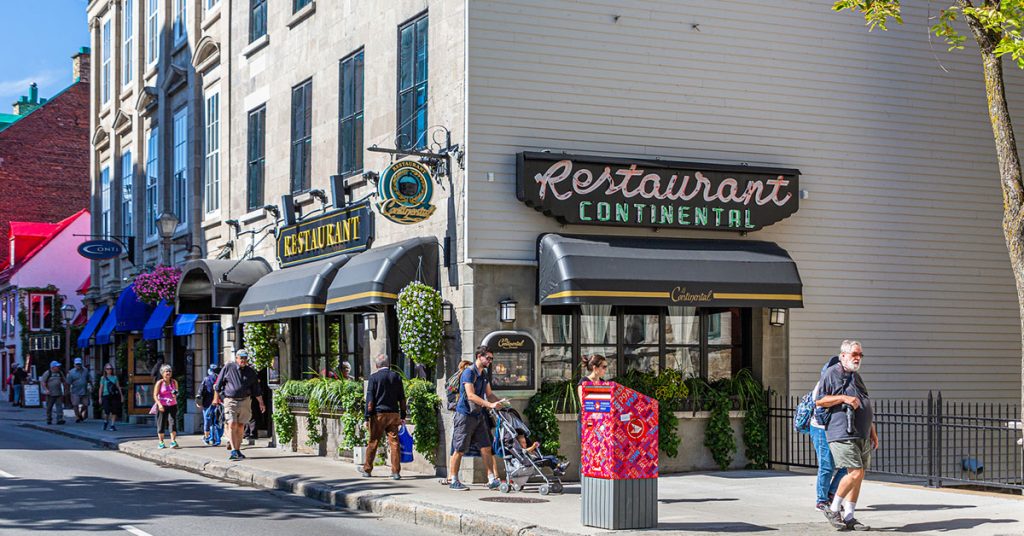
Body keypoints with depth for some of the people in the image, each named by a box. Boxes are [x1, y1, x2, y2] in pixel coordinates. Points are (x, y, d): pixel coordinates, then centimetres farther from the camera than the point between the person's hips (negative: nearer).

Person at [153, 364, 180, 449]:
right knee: (161, 424, 3)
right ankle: (161, 443, 13)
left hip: (172, 405, 2)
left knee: (173, 422, -9)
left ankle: (173, 441, -11)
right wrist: (159, 404, -22)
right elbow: (155, 395, -8)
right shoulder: (159, 383, -6)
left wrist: (175, 394, -7)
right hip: (162, 406, -2)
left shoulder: (174, 382, 5)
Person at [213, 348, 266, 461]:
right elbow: (218, 384, 9)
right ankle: (233, 451, -18)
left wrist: (261, 403, 11)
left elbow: (256, 389, 14)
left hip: (245, 401, 3)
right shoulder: (228, 368, 2)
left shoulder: (251, 372, 9)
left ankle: (238, 450, 16)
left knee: (240, 427, 7)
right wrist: (216, 397, 8)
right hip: (230, 401, -3)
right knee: (232, 425, -14)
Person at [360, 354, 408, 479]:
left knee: (373, 442, 8)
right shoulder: (396, 377, 5)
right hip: (394, 414, 3)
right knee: (394, 442, 3)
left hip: (378, 414, -3)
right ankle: (396, 472, 0)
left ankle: (367, 469, 20)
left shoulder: (374, 377, -5)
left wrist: (367, 417, -4)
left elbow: (370, 399, -7)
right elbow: (402, 398, 8)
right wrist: (403, 416, 14)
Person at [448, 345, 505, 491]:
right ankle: (453, 481, 7)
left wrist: (499, 402, -4)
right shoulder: (469, 372, -15)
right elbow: (471, 395, -24)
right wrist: (490, 405, -29)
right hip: (465, 415, -8)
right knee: (459, 450, -2)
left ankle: (492, 480, 7)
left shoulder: (484, 374, 13)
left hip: (478, 415, 8)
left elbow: (489, 394, 16)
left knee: (486, 448, 4)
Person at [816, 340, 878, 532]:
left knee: (859, 475, 5)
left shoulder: (856, 376, 21)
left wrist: (873, 431, 23)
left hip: (862, 435, 8)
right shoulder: (831, 373, -3)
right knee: (855, 472, -16)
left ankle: (848, 517, 12)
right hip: (842, 434, -8)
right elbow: (819, 401, -9)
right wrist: (843, 398, -18)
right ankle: (833, 509, -1)